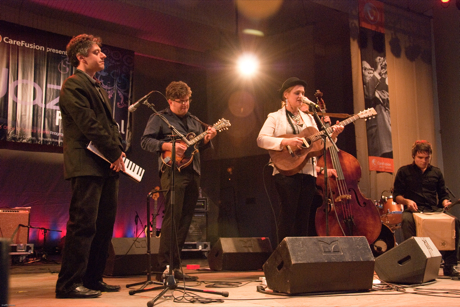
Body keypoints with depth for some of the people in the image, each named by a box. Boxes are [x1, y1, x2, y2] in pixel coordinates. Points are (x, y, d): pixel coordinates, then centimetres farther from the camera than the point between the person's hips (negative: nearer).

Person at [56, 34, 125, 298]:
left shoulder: (99, 89, 24)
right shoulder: (74, 84, -6)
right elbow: (89, 124, -15)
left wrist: (119, 150, 4)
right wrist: (115, 152, -13)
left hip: (107, 166, 9)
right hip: (87, 165, -9)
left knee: (105, 224, 10)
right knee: (84, 224, -9)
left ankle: (93, 279, 18)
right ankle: (69, 284, -3)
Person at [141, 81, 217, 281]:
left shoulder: (194, 121, 23)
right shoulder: (160, 118, 3)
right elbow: (145, 141, -5)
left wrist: (206, 139, 3)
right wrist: (168, 146, -17)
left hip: (193, 173, 7)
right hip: (172, 172, -7)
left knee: (185, 220, 6)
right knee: (172, 218, -12)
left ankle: (175, 267, 13)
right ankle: (166, 268, -9)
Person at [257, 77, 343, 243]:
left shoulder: (308, 118, 19)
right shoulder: (275, 117, 3)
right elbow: (261, 139, -11)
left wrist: (332, 135, -1)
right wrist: (286, 141, -22)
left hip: (308, 172, 5)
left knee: (304, 216, 6)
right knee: (288, 215, -6)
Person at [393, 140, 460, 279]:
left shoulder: (436, 172, 19)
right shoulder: (404, 171, 10)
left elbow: (443, 194, 21)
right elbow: (397, 195, 7)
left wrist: (445, 202, -3)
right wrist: (406, 201, -15)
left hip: (433, 210, 3)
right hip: (413, 210, -3)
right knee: (406, 220, -39)